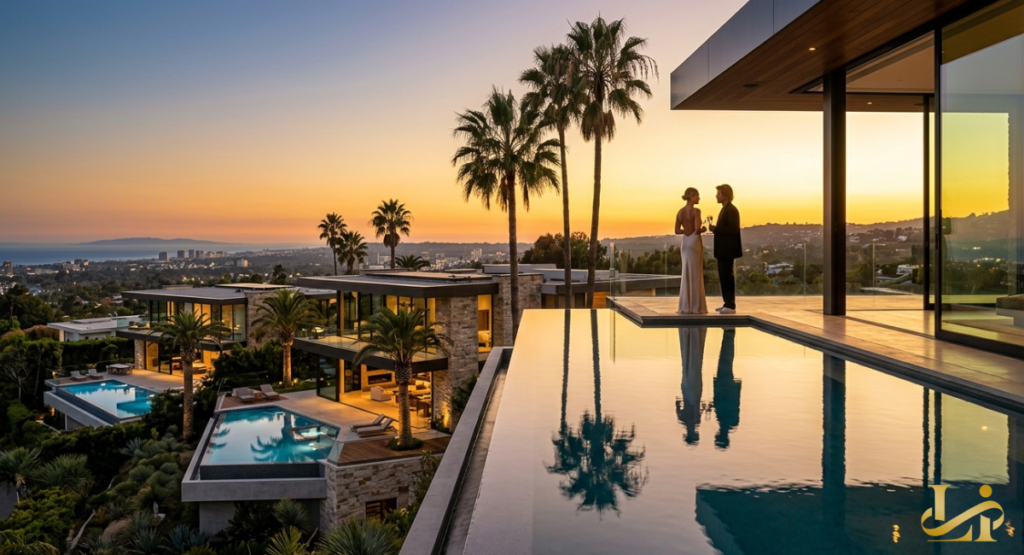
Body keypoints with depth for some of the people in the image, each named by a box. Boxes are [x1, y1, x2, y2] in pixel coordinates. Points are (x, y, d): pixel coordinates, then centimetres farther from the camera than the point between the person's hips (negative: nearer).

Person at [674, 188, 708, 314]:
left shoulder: (680, 211, 7)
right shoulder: (696, 211, -13)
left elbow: (677, 231, 7)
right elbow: (697, 230, -21)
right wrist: (703, 230, 1)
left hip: (685, 243, 6)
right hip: (695, 243, -6)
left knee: (686, 275, 9)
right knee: (696, 275, -1)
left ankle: (685, 306, 9)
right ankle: (696, 307, 1)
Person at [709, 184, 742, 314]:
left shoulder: (732, 210, -13)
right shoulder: (725, 209, 18)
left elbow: (733, 229, -22)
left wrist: (715, 229, -19)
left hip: (727, 250, -10)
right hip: (722, 250, 10)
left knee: (728, 277, -7)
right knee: (723, 277, 11)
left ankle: (731, 306, -3)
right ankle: (727, 304, 16)